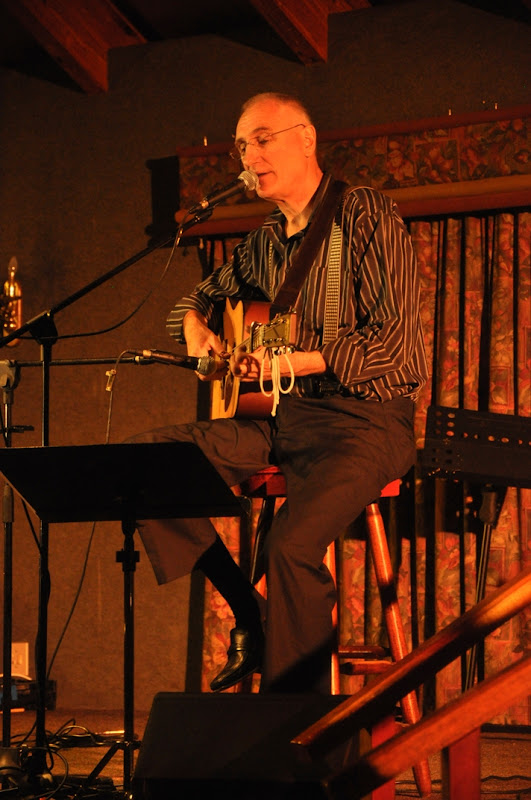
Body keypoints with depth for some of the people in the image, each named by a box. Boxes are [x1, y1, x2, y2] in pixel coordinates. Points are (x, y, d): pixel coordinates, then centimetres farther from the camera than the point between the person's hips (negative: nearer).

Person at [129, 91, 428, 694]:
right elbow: (198, 300, 33)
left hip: (363, 417, -8)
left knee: (292, 544, -34)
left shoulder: (367, 216, -7)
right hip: (281, 416, 8)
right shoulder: (265, 242, 16)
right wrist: (197, 332, 8)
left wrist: (292, 361, -22)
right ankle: (249, 618, -7)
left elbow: (392, 340, -16)